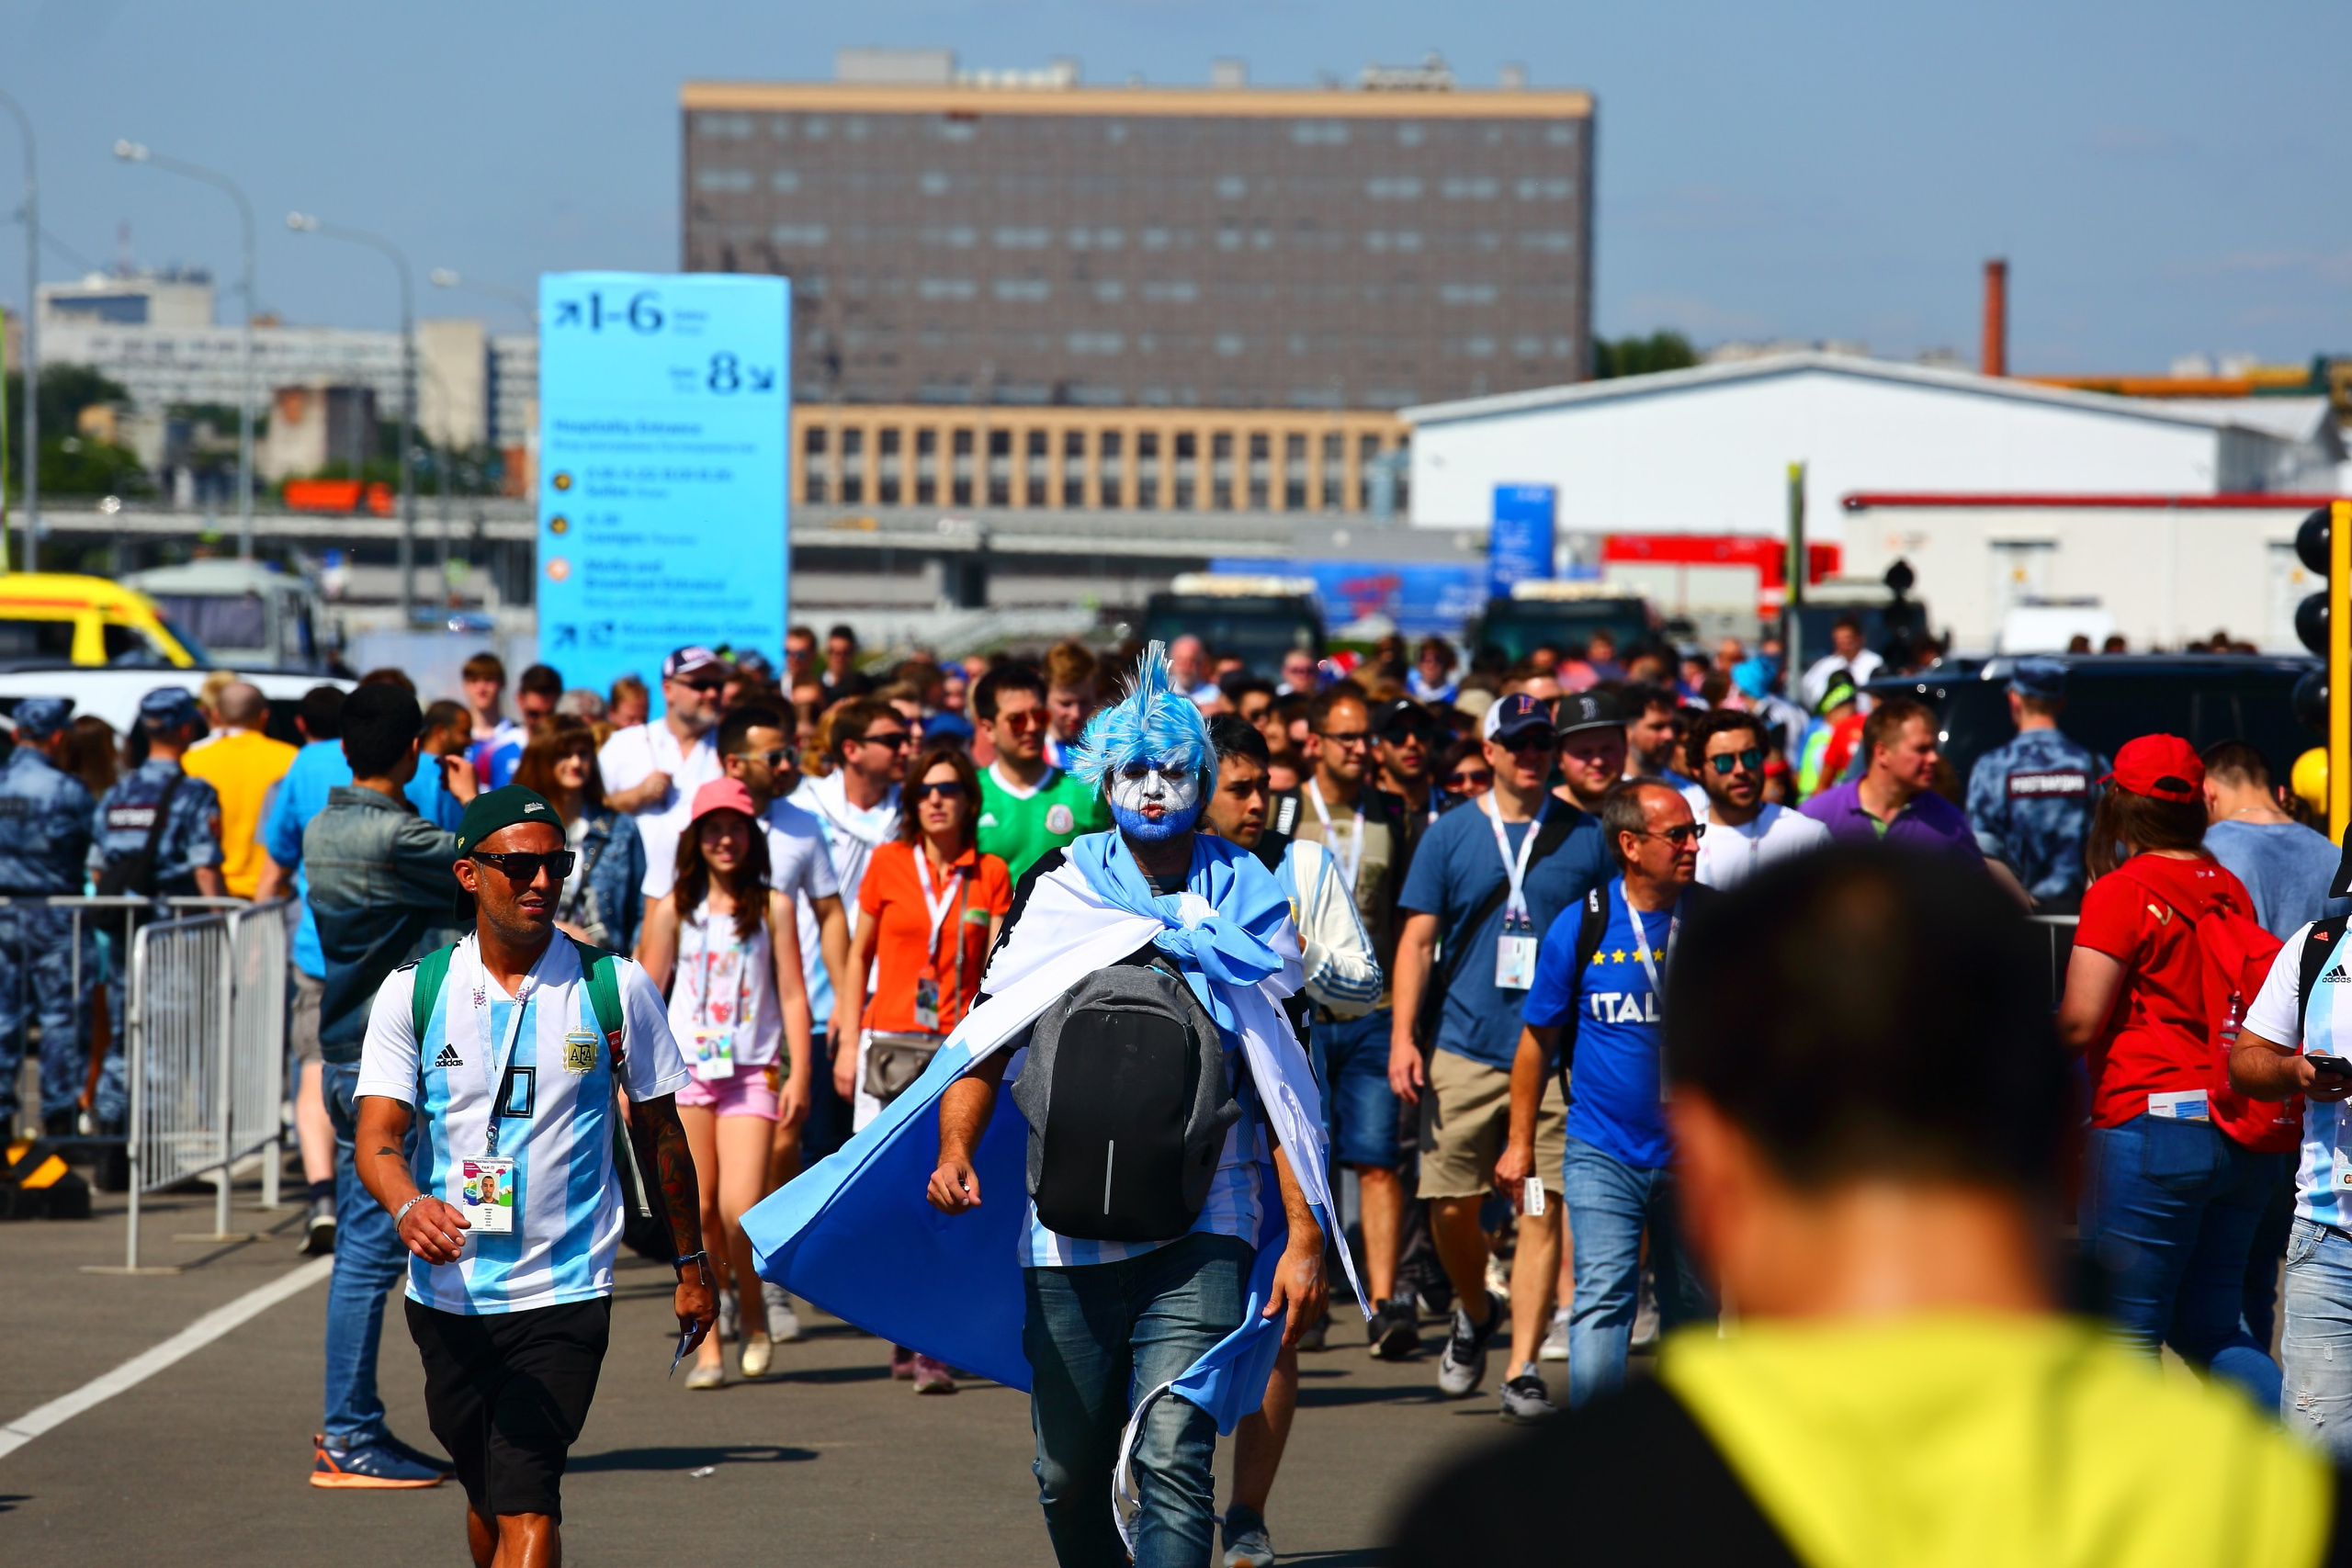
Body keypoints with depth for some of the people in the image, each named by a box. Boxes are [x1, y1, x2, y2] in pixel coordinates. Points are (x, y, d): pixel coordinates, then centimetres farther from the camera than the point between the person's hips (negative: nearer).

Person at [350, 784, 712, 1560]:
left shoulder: (616, 988, -1)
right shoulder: (413, 992, 0)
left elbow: (658, 1132, 9)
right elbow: (378, 1134, -7)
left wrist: (691, 1264, 14)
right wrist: (409, 1206, -29)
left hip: (565, 1293, -2)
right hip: (447, 1292, 2)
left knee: (527, 1502, -15)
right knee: (488, 1496, 14)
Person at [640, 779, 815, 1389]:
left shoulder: (773, 907, 4)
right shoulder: (674, 909, 7)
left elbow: (792, 995, 4)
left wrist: (799, 1075, -2)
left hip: (751, 1071, -1)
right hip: (683, 1069, 1)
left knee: (740, 1207, -13)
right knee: (698, 1212, -1)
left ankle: (752, 1311, 14)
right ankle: (706, 1344, 8)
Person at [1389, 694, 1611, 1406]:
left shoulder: (1585, 837, 7)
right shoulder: (1450, 834, 6)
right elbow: (1417, 941, 5)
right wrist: (1403, 1038, -5)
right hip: (1464, 1047, 0)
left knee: (1543, 1209, -4)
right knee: (1451, 1203, 0)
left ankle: (1522, 1367, 0)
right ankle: (1474, 1313, 29)